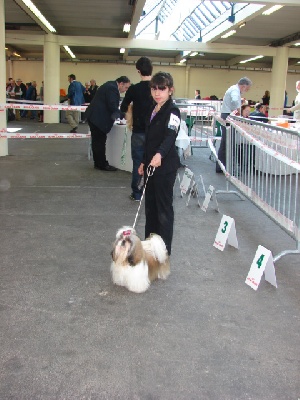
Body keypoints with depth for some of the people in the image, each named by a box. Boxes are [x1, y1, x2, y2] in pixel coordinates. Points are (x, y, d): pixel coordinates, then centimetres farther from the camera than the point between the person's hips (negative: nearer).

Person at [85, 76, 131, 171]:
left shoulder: (110, 85, 15)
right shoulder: (113, 88, -17)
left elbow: (111, 105, 18)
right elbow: (113, 107, -21)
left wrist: (121, 115, 11)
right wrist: (123, 116, -13)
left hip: (93, 116, 11)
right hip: (98, 118, -11)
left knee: (97, 141, 14)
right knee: (100, 142, -4)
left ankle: (98, 163, 21)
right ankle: (102, 164, 2)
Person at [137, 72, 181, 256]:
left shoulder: (172, 111, -14)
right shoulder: (153, 109, 13)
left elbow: (170, 136, -30)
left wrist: (160, 154, -47)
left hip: (165, 166, -9)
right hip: (151, 163, 9)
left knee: (164, 206, -1)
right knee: (150, 204, 16)